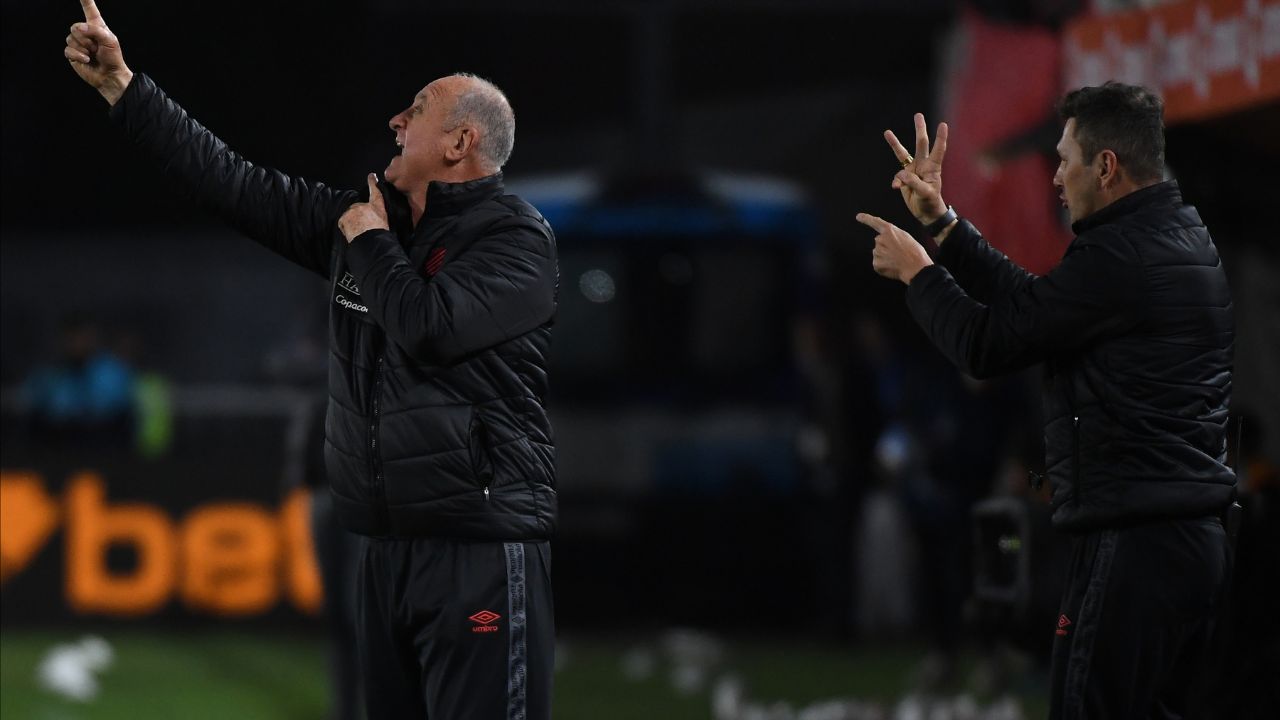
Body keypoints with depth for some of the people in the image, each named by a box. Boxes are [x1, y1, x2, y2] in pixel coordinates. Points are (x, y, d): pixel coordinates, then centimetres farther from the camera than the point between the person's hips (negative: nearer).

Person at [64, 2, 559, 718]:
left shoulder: (518, 238, -6)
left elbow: (429, 328, -21)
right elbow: (234, 182, 16)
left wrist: (369, 242, -3)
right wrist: (121, 85, 16)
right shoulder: (358, 219, 15)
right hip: (389, 544, 7)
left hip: (482, 550, -7)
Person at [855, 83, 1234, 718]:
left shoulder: (1117, 257, -17)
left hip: (1131, 542, -10)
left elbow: (986, 344, -12)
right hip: (1195, 538, 10)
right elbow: (1032, 302, 21)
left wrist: (915, 271, 6)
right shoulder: (1180, 235, 15)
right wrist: (939, 220, 23)